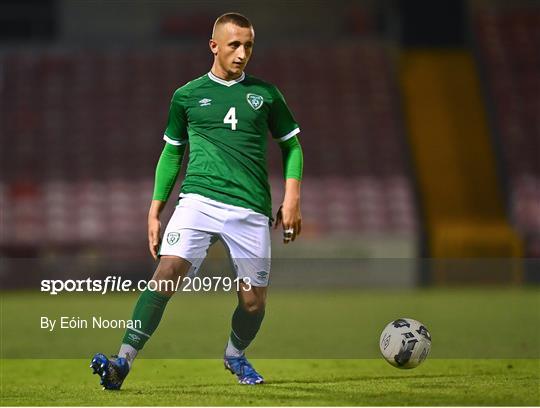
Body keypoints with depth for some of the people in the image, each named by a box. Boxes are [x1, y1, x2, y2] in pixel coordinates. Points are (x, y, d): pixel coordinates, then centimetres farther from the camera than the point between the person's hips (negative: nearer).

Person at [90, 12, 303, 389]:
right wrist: (155, 211, 13)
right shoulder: (188, 96, 10)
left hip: (251, 209, 1)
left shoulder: (266, 94, 10)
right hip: (198, 199, -1)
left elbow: (291, 145, 17)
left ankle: (235, 356, 37)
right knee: (167, 272, -22)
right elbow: (172, 152, 18)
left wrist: (292, 197, 4)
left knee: (254, 301, 4)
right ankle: (124, 362, -26)